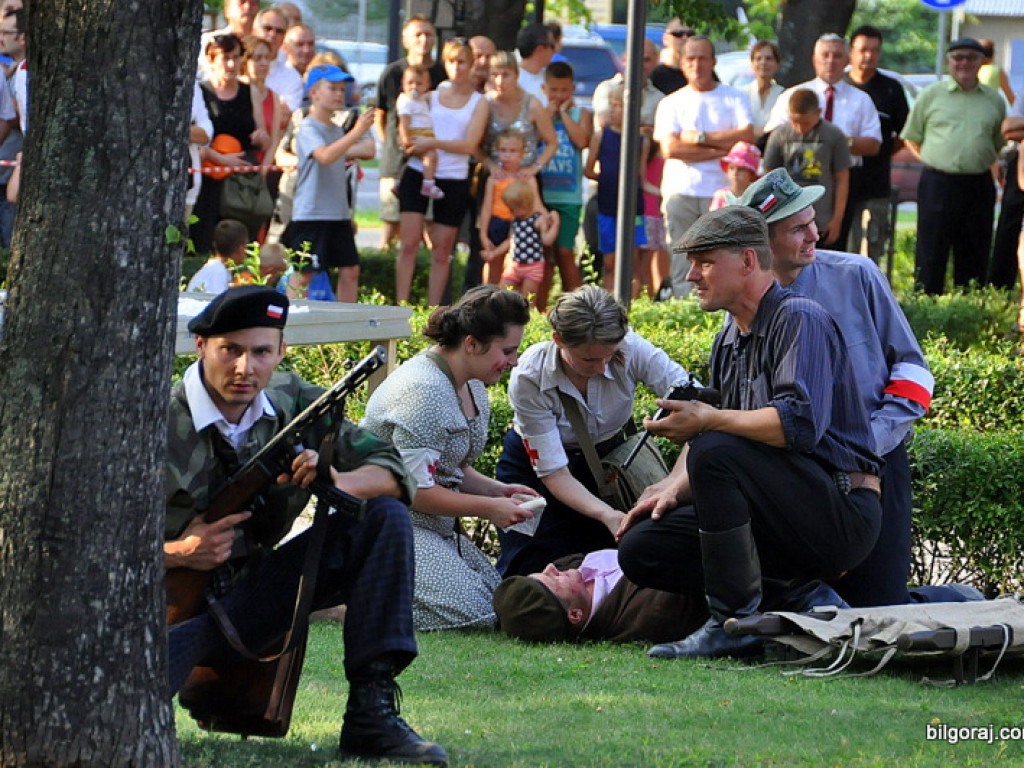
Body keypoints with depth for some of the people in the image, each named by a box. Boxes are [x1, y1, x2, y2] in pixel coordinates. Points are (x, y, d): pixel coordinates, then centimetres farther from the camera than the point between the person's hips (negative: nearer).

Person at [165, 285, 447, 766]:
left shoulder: (292, 403, 0)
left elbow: (393, 473, 2)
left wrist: (337, 482, -20)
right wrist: (177, 554, -30)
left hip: (254, 593, 6)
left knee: (383, 519, -10)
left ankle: (372, 716, -13)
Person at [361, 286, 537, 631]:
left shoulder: (473, 389, 11)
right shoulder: (423, 392, -21)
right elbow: (415, 489, -22)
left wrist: (498, 490, 2)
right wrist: (489, 508, -15)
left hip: (436, 527, 10)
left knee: (500, 600, 2)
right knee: (471, 611, -22)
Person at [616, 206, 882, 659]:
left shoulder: (799, 320, -11)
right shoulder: (729, 341, 17)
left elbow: (801, 424, -26)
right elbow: (708, 429, 17)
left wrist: (708, 421, -19)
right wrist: (673, 487, -2)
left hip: (843, 515, -9)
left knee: (714, 450, -29)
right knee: (641, 549, -2)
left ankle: (735, 623, -23)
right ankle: (799, 596, 0)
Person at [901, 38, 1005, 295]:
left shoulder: (994, 100, 12)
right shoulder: (931, 95, 5)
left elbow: (999, 143, 22)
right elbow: (911, 138, 10)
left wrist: (983, 163, 8)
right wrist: (935, 161, 2)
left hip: (979, 185, 2)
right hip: (938, 184, -2)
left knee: (974, 255, 4)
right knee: (931, 255, -2)